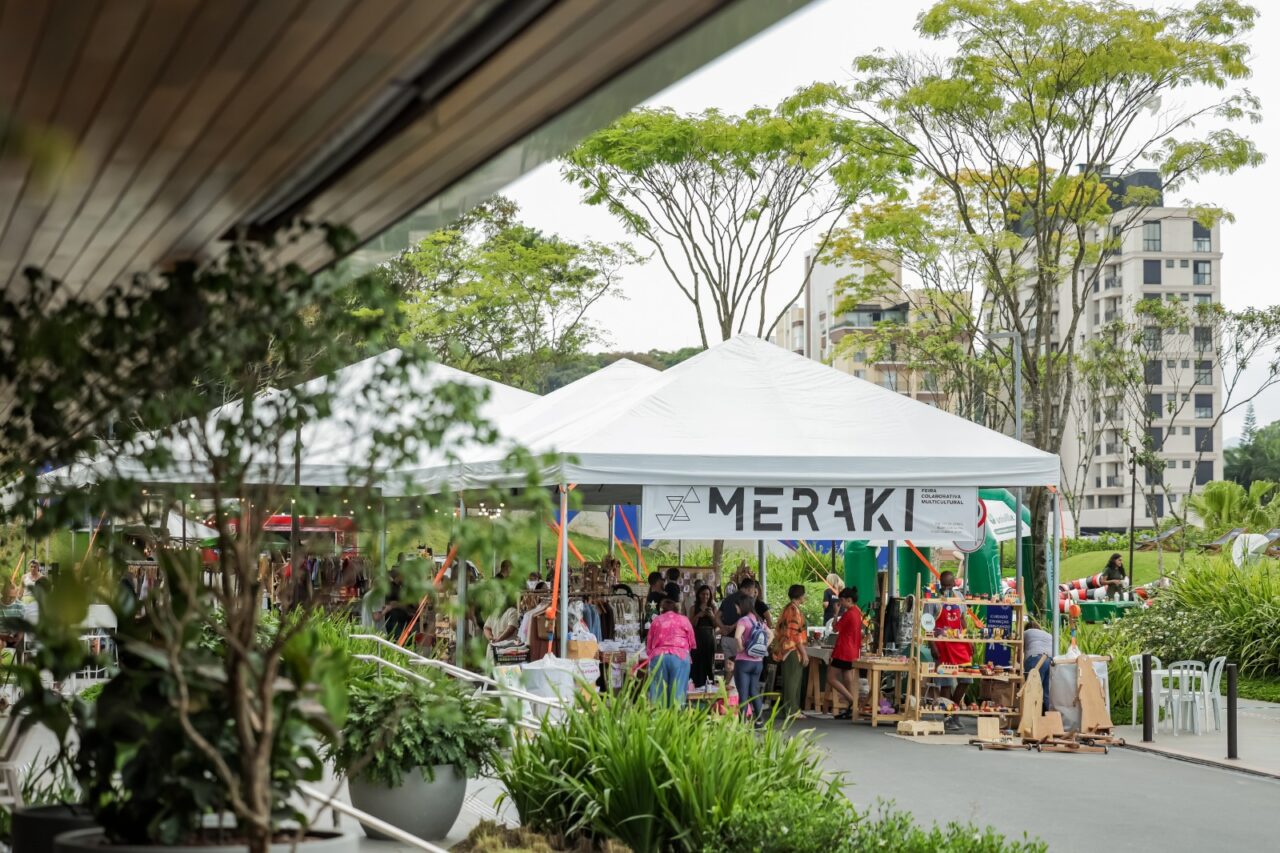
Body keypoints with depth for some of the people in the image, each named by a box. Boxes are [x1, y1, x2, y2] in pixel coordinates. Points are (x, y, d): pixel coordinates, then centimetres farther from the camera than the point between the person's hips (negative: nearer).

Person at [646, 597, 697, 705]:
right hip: (679, 656, -1)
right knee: (677, 694, -3)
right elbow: (692, 643, 21)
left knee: (658, 693, 1)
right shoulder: (684, 620, 15)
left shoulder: (656, 620, 18)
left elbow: (648, 645, 19)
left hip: (658, 656, 1)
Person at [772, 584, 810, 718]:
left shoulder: (787, 609, 16)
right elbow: (796, 633, -19)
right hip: (793, 650, -10)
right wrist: (804, 653, -16)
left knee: (790, 681, 13)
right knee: (793, 681, -6)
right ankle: (791, 711, -4)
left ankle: (789, 710, 17)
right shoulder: (795, 610, -14)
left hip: (786, 649, 10)